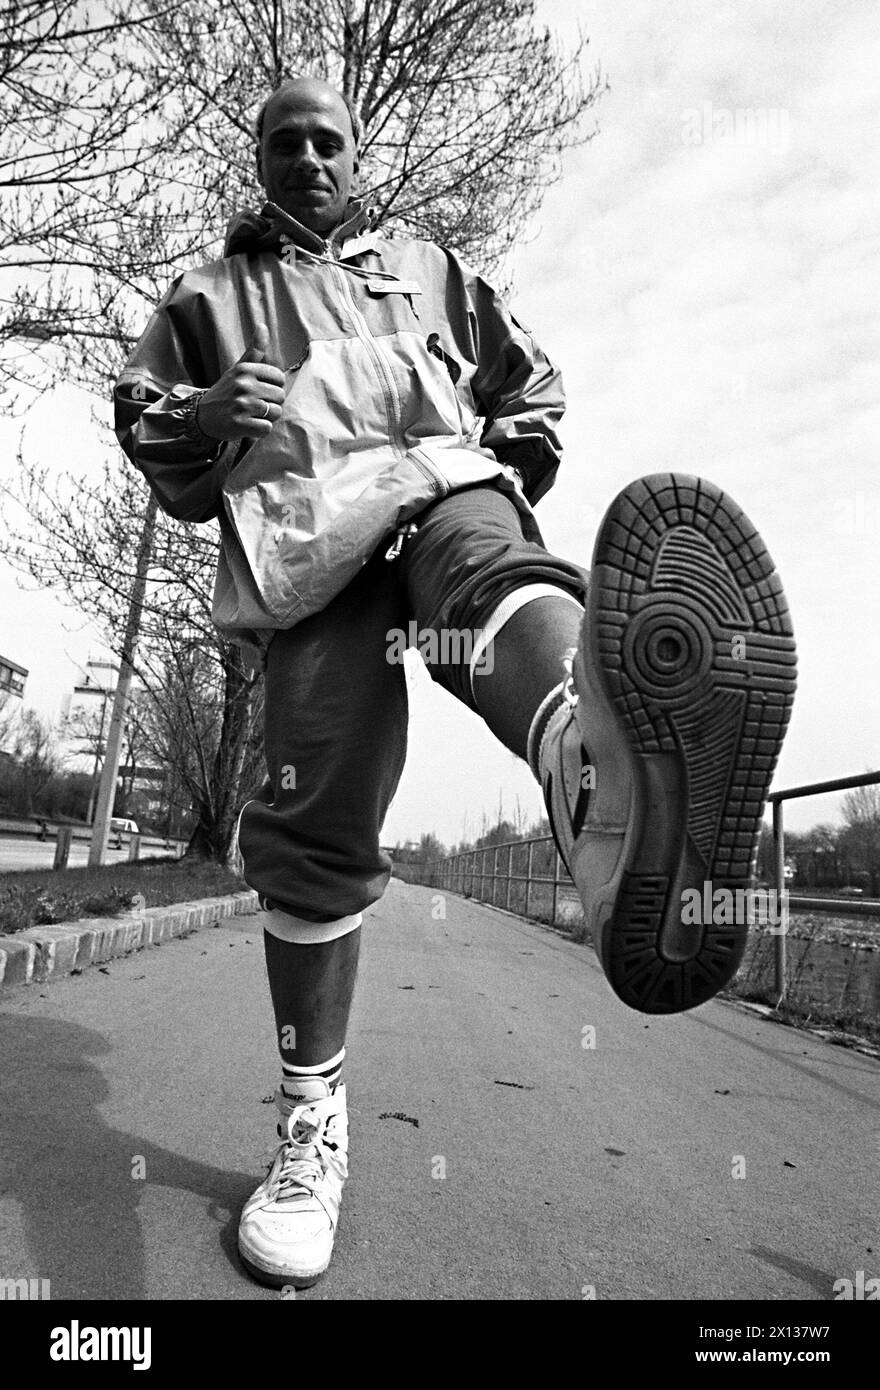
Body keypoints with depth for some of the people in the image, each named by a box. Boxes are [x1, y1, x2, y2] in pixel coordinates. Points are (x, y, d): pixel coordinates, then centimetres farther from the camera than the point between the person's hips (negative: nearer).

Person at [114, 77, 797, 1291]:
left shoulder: (431, 268, 33)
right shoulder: (211, 296, 32)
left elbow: (531, 382, 32)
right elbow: (141, 422, 25)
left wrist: (506, 467, 11)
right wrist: (200, 412, 2)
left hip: (442, 486, 1)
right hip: (303, 531, 0)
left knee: (503, 588, -39)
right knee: (316, 823, -12)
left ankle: (610, 778, -76)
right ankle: (313, 1111, 2)